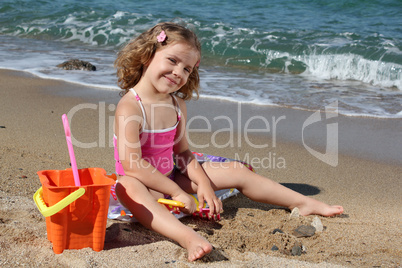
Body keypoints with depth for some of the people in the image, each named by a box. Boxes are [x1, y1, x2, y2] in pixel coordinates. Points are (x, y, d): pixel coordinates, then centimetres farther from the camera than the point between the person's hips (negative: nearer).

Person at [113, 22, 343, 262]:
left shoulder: (177, 104, 2)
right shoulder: (130, 107, -22)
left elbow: (183, 152, 8)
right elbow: (132, 164, -28)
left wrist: (203, 184, -7)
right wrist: (176, 192, -25)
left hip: (172, 177, 7)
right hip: (145, 185, -7)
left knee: (236, 172, 2)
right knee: (128, 186, -43)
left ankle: (303, 203, 11)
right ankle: (188, 237, -62)